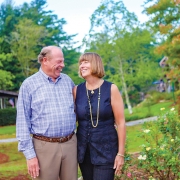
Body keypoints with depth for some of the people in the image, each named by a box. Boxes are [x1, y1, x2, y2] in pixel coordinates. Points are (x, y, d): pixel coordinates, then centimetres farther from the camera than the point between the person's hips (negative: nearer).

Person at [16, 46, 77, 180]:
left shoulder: (67, 80, 9)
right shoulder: (29, 84, -3)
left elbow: (77, 107, 21)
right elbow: (23, 122, -4)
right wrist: (30, 154, -9)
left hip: (70, 143, 4)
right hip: (45, 146, -3)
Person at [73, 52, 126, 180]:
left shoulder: (111, 89, -8)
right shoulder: (77, 90, 1)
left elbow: (120, 123, -7)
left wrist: (121, 153, -9)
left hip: (106, 150, -3)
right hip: (83, 149, 4)